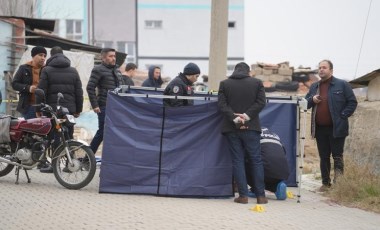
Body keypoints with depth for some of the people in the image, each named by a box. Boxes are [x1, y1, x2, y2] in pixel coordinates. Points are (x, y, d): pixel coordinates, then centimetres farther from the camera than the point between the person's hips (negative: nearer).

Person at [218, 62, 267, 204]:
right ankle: (260, 195, 4)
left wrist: (235, 119, -12)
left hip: (231, 128, 1)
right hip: (251, 127, -1)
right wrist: (246, 116, -10)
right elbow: (261, 102, -5)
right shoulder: (257, 83, 4)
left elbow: (221, 104, -5)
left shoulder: (224, 84, 5)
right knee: (256, 160, 5)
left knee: (237, 160, 4)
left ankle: (243, 195, 0)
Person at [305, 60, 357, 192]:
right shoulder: (314, 86, 14)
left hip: (336, 128, -5)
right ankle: (325, 183, 18)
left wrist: (343, 116, -10)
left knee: (337, 156, -2)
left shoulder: (342, 85, -2)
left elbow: (352, 102, -2)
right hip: (320, 128, 5)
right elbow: (305, 103, 18)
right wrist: (312, 100, -4)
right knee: (323, 157, 10)